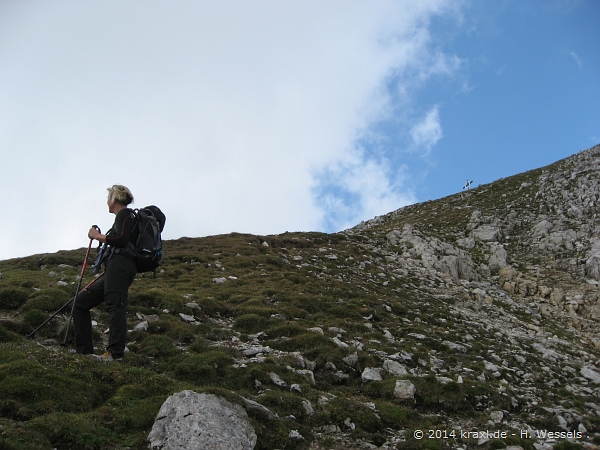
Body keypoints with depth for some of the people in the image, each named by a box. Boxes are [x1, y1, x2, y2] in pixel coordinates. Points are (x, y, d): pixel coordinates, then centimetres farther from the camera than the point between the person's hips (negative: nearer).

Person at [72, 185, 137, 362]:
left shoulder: (125, 214, 1)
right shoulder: (123, 217, 30)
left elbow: (122, 240, -15)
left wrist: (97, 236, -4)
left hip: (119, 264, -10)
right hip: (115, 269, 10)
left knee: (115, 305, -23)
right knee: (80, 302, 10)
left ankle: (115, 353, -34)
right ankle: (84, 351, 6)